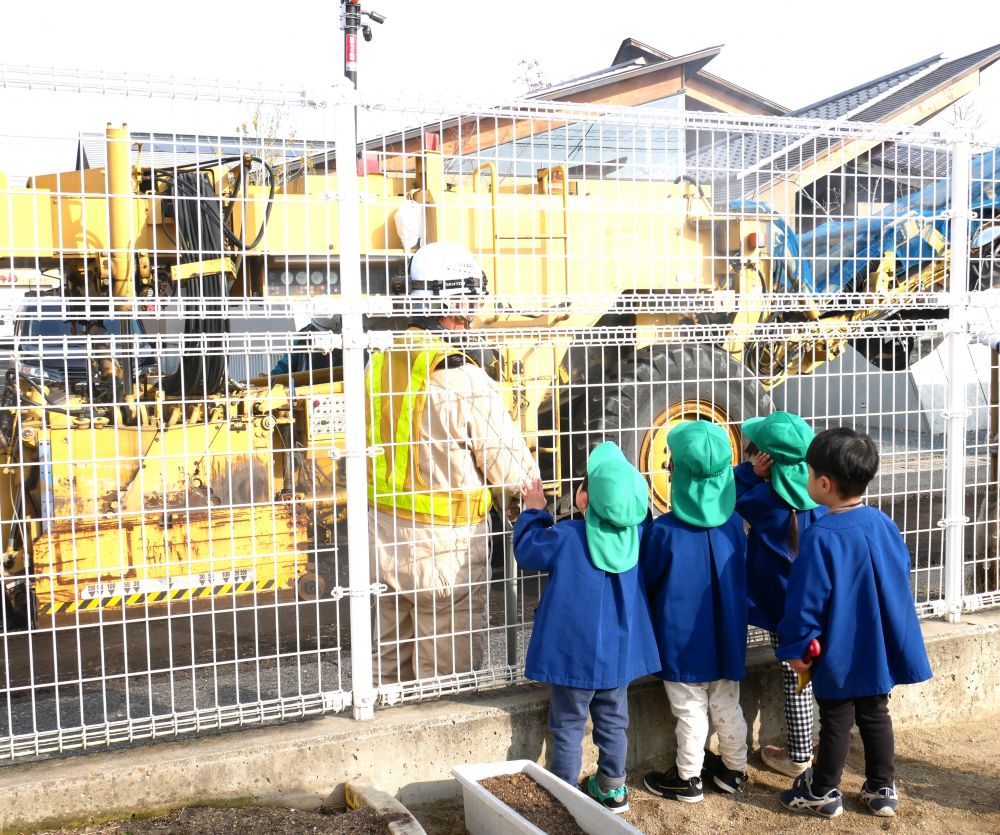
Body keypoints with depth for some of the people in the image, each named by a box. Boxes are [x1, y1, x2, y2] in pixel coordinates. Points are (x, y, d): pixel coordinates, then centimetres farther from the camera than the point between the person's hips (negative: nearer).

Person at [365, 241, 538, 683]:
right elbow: (514, 472, -15)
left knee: (392, 666, 22)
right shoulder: (466, 383, -22)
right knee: (446, 676, 9)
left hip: (383, 535, 7)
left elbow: (369, 444, 8)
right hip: (445, 547, -7)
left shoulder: (379, 364, -1)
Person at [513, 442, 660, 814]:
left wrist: (533, 511, 7)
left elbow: (527, 550, -4)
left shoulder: (567, 536, -21)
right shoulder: (638, 533, -9)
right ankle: (613, 789, 30)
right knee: (613, 722, 19)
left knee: (568, 726, 10)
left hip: (574, 653, -4)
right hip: (619, 652, 4)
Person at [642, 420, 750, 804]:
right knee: (727, 704, 20)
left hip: (682, 638, -4)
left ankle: (688, 778, 25)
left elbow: (647, 580, -7)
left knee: (690, 710, 10)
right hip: (726, 635, 4)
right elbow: (740, 574, 6)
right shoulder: (733, 523, -9)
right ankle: (734, 768, 36)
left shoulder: (663, 530, -22)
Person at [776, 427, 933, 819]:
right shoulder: (884, 524, -3)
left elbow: (806, 599, -20)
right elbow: (901, 578, 10)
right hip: (878, 648, 6)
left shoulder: (821, 537, -24)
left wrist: (795, 647, -8)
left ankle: (824, 793, 23)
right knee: (875, 714, 18)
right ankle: (882, 790, 29)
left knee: (836, 722, 7)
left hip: (839, 654, -6)